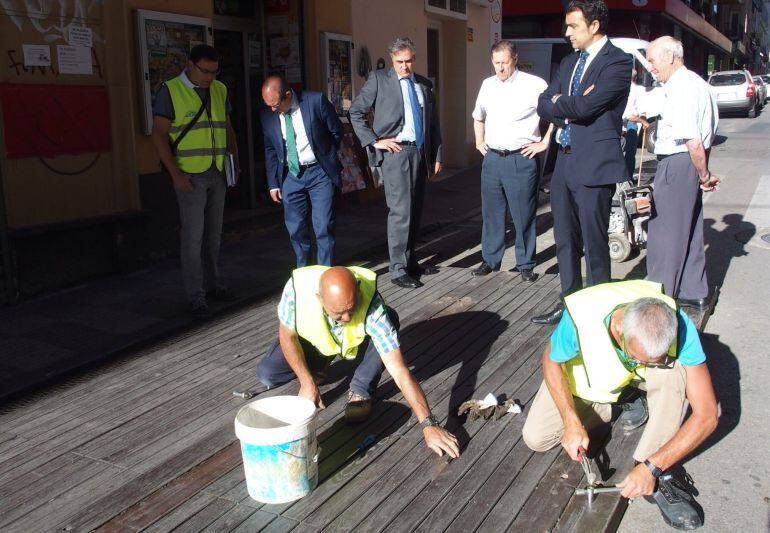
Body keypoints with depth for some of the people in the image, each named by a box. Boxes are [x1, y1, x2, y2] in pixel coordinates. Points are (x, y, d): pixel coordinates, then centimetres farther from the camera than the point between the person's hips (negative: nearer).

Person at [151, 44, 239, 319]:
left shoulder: (219, 90, 11)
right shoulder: (170, 91, -6)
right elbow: (159, 135, -8)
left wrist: (235, 160, 9)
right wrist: (175, 173, -15)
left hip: (218, 173, 6)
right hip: (190, 175, -5)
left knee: (213, 233, 12)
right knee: (193, 235, -5)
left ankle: (212, 285, 24)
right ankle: (196, 296, 1)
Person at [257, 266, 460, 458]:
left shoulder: (372, 306, -41)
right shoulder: (297, 287, -38)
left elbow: (400, 372, -41)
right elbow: (287, 335, -17)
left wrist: (429, 424, -45)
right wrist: (307, 382, -24)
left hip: (358, 342, -1)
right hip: (314, 342, 1)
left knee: (389, 318, -33)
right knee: (266, 374, -20)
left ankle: (361, 391, -10)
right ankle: (318, 367, 13)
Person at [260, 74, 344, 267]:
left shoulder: (316, 101, -12)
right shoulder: (267, 114, -1)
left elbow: (337, 132, 1)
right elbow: (270, 150, 10)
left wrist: (326, 157, 8)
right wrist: (273, 183, 8)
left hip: (319, 172, -3)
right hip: (290, 175, 3)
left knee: (324, 227, -4)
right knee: (295, 229, 6)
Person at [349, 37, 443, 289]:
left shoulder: (425, 84, 15)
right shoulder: (378, 79, 1)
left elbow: (433, 122, 17)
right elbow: (356, 112, 0)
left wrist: (437, 155, 13)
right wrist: (374, 141, -7)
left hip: (420, 152, 5)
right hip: (395, 152, -5)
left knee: (415, 211, 10)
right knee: (400, 211, -9)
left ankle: (410, 261, 21)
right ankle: (398, 270, -2)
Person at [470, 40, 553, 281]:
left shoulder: (534, 84, -7)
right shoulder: (488, 85, 10)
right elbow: (478, 117, 26)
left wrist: (544, 142, -9)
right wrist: (479, 142, 17)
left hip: (521, 159, -5)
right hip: (492, 158, 5)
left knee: (524, 215, 2)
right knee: (491, 213, 11)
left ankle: (526, 264, 14)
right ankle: (490, 260, 23)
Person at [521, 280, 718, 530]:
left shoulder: (676, 325, -36)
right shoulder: (580, 318, -41)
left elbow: (706, 414, -31)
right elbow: (551, 361, -17)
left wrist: (651, 468, -35)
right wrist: (572, 423, -28)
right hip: (587, 376, 1)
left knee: (675, 369, -34)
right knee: (535, 438, -14)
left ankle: (658, 477, -19)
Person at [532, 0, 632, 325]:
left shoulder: (617, 62, -9)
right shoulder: (569, 63, 16)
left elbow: (584, 107, -21)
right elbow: (543, 105, 9)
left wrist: (558, 103, -3)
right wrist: (570, 107, -9)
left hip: (594, 165, -8)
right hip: (564, 163, 8)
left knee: (594, 243, 1)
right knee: (565, 241, 14)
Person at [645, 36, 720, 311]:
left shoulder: (681, 89, -18)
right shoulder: (696, 83, 14)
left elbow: (694, 143, -22)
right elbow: (703, 138, 17)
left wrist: (704, 175, -11)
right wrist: (704, 173, 17)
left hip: (676, 164, -10)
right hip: (691, 165, 10)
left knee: (664, 231, -1)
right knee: (690, 232, 17)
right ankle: (694, 293, 28)